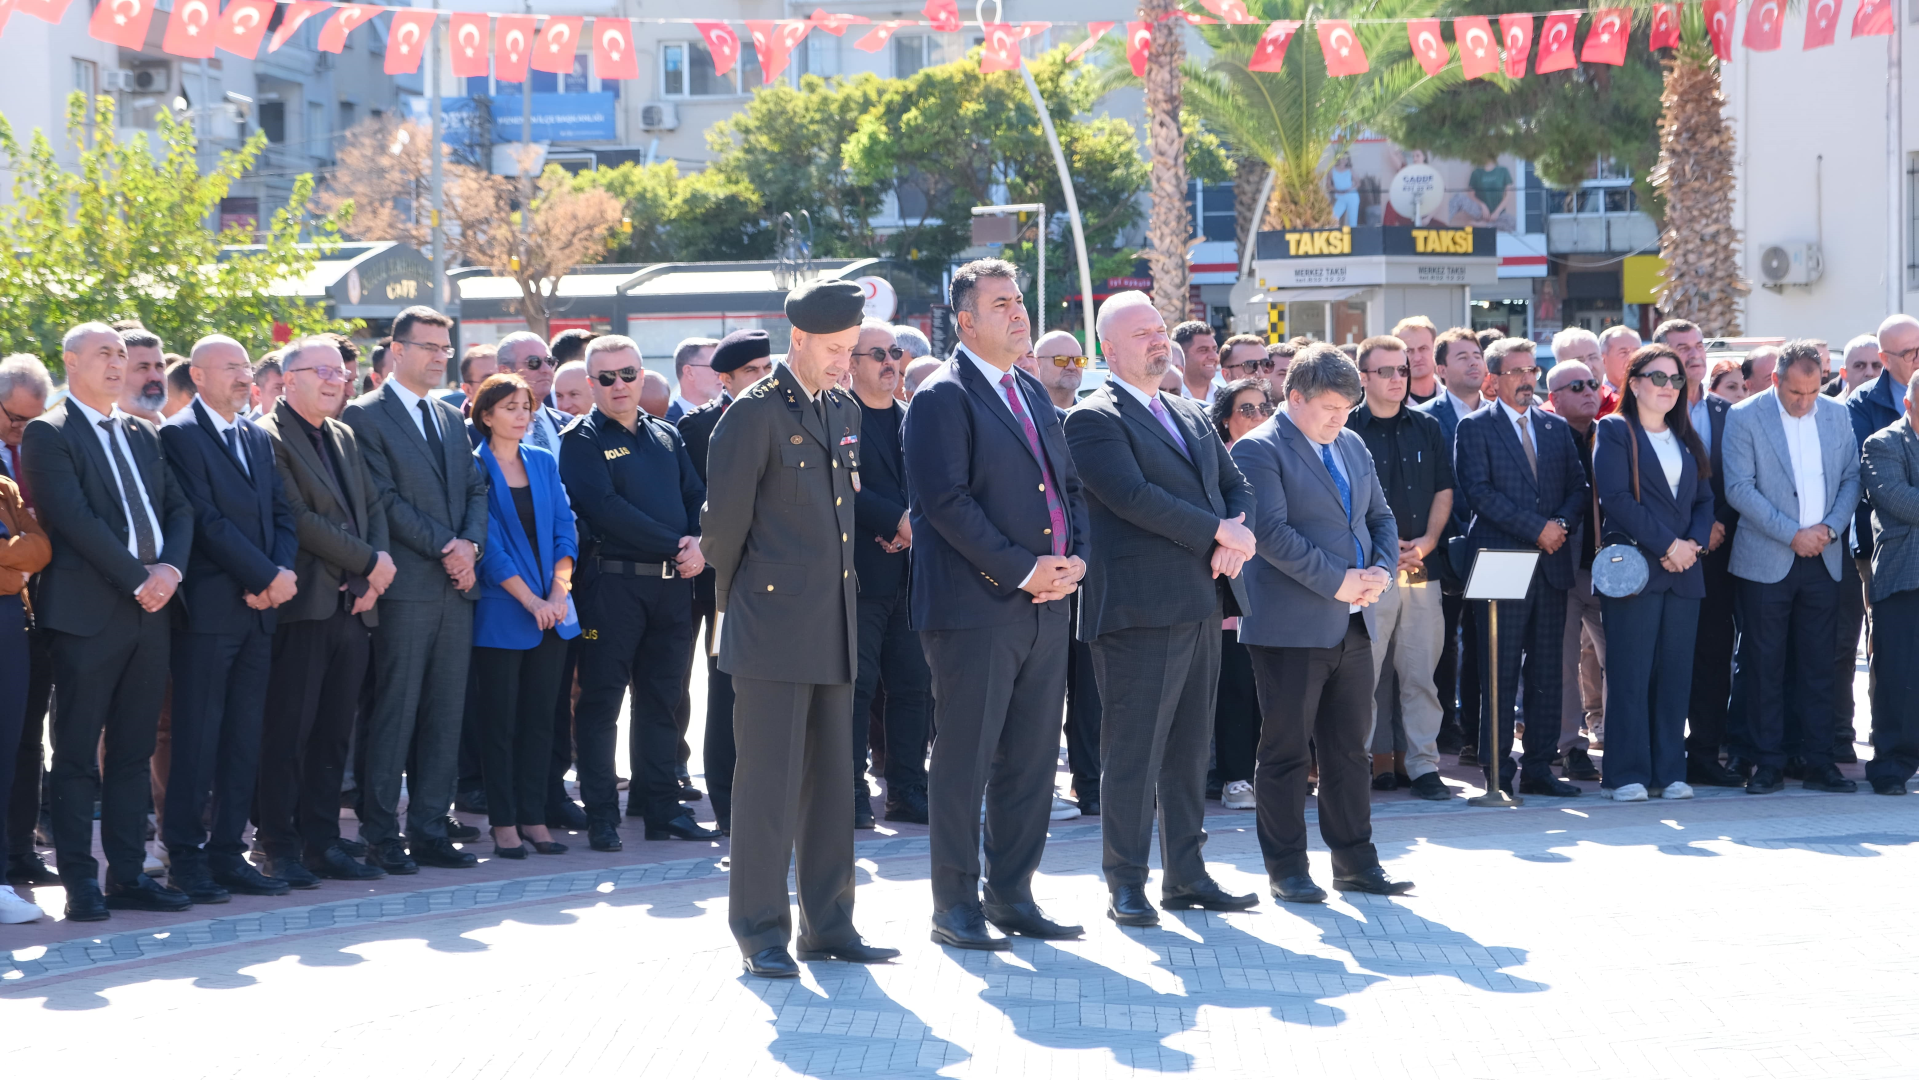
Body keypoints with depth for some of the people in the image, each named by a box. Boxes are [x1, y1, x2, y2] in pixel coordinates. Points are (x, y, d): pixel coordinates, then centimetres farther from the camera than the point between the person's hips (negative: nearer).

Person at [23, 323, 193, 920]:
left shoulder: (143, 434, 17)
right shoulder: (48, 434, -4)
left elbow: (179, 508, 13)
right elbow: (75, 519, -14)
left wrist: (170, 568, -6)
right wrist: (137, 579, -15)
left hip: (149, 608, 6)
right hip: (88, 613, -6)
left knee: (132, 751, 9)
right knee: (77, 753, 0)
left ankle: (127, 873, 14)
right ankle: (80, 882, 3)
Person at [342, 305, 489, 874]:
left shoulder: (452, 419, 19)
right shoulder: (366, 415, -4)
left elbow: (476, 489, 17)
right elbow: (384, 498, -10)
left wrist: (471, 545, -2)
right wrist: (444, 546, -12)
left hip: (455, 586, 7)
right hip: (405, 586, -7)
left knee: (445, 715, 7)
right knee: (394, 713, -5)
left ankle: (429, 832, 12)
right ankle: (380, 836, 0)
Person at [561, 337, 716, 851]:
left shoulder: (666, 436, 16)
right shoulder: (581, 440, -2)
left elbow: (697, 495, 12)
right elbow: (605, 508, -14)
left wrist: (699, 543, -9)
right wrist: (673, 544, -15)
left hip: (673, 583, 5)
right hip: (613, 582, -5)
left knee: (662, 699, 9)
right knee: (602, 700, -1)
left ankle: (663, 808, 15)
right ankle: (601, 815, 3)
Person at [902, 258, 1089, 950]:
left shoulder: (1033, 394, 18)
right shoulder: (942, 398, -7)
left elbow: (1068, 484, 20)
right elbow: (946, 501, -16)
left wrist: (1074, 558, 2)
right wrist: (1021, 571, -16)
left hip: (1044, 607, 8)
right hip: (975, 609, -8)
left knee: (1032, 759, 10)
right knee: (964, 761, -1)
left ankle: (1012, 896, 19)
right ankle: (956, 906, 6)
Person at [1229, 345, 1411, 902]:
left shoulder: (1352, 445, 16)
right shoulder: (1259, 449, -9)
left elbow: (1381, 517, 19)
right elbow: (1271, 531, -18)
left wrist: (1382, 571, -1)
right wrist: (1336, 581, -18)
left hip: (1352, 625, 7)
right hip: (1290, 626, -7)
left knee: (1349, 749, 12)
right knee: (1286, 751, 0)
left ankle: (1355, 862, 19)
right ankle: (1286, 870, 8)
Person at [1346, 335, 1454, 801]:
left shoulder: (1427, 429, 13)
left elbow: (1444, 491, 12)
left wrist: (1427, 540, -3)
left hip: (1421, 569, 3)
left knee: (1421, 671, 2)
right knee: (1366, 670, -4)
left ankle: (1422, 763, 5)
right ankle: (1378, 759, 4)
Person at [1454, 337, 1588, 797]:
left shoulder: (1557, 428, 16)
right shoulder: (1475, 428, 0)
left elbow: (1579, 487, 13)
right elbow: (1480, 492, -10)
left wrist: (1562, 523, -8)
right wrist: (1536, 527, -15)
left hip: (1551, 565, 5)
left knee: (1546, 673, 6)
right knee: (1501, 674, -4)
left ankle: (1539, 767, 11)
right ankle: (1498, 771, 1)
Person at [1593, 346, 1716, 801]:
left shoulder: (1686, 438, 19)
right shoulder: (1614, 431, 0)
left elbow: (1703, 499, 16)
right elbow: (1617, 498, -10)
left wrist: (1694, 543, -5)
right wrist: (1668, 545, -14)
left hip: (1683, 573, 6)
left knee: (1675, 674, 5)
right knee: (1630, 674, -6)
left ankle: (1670, 772, 9)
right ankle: (1627, 775, -3)